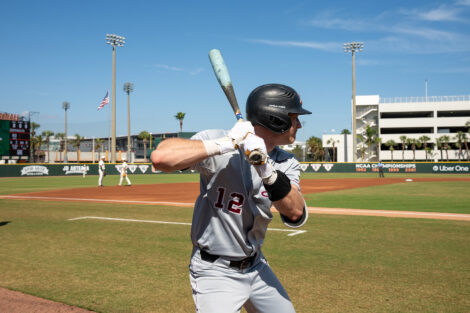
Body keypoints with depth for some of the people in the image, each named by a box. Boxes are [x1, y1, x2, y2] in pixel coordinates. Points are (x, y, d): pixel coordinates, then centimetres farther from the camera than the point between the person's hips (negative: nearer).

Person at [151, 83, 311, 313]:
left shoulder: (286, 163, -1)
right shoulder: (219, 141, -18)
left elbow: (296, 215, -17)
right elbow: (160, 157, -33)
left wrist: (267, 170, -29)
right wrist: (227, 144, -32)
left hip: (256, 266, 6)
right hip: (215, 272, -6)